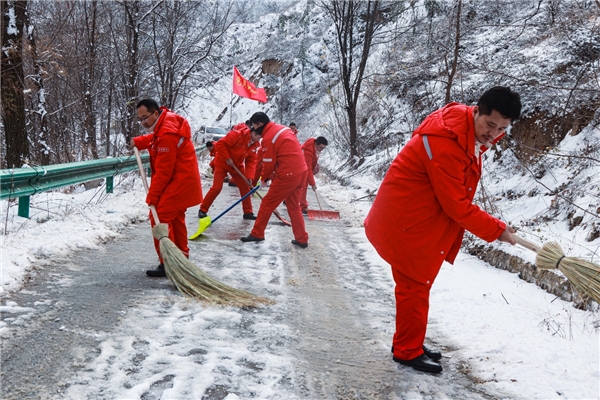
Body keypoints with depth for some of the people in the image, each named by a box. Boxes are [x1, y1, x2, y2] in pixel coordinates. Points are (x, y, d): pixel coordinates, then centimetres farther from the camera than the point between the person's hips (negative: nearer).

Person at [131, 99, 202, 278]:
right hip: (183, 179, 11)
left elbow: (163, 171, -24)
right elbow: (154, 138, 29)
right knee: (175, 218, 19)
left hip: (179, 181, -11)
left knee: (160, 217, -12)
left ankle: (167, 264, -10)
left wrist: (152, 196, -18)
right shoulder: (163, 123, 5)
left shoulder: (167, 134, -26)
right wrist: (138, 142, 11)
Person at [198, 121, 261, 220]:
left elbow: (251, 161, -7)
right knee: (216, 188, -9)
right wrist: (227, 158, -27)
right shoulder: (238, 134, -29)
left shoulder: (255, 144, -7)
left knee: (245, 187, 4)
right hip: (222, 163, -7)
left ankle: (248, 212, 15)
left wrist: (249, 177, -18)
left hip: (237, 165, 7)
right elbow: (220, 144, -29)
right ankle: (203, 210, 5)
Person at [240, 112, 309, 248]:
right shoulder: (284, 129, 13)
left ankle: (257, 234, 14)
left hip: (287, 175, -8)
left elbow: (269, 163, -8)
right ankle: (302, 239, 17)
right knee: (294, 206, 17)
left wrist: (265, 178, 12)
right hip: (301, 171, 8)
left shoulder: (268, 138, -13)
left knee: (267, 203, 5)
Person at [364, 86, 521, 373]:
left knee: (417, 284, 18)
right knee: (414, 286, 0)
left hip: (422, 221, 10)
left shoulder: (471, 135, 2)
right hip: (406, 223, -10)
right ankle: (408, 351, 14)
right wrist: (495, 229, -17)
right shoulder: (446, 143, -29)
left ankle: (409, 344, 31)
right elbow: (456, 205, -25)